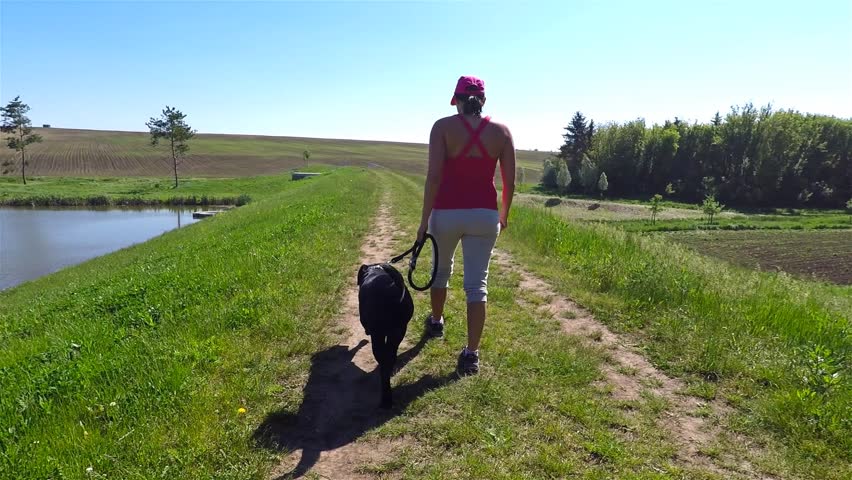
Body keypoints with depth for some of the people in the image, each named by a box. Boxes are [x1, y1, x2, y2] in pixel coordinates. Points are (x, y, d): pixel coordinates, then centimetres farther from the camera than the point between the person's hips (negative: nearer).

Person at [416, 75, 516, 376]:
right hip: (485, 214, 1)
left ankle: (436, 322, 45)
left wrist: (424, 219, -6)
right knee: (477, 283, 4)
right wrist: (504, 214, 18)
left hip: (447, 212, -1)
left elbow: (434, 176, -11)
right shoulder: (501, 131, 2)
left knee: (441, 270, 23)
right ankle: (471, 354, -1)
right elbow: (509, 181, 2)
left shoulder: (443, 126, -5)